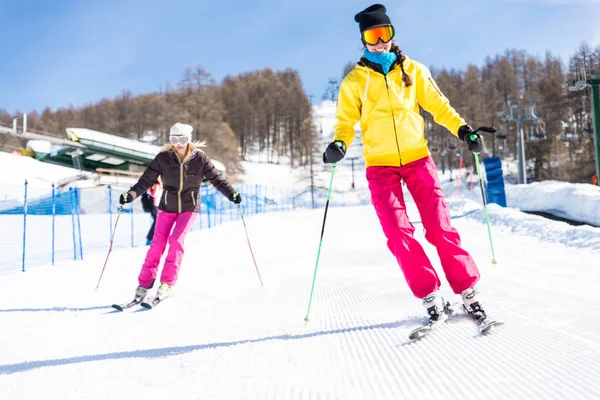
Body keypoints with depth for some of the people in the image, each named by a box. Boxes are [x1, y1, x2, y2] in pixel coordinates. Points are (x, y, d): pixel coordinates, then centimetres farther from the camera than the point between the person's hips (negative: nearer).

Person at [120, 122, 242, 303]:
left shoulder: (200, 158, -10)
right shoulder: (163, 158, -9)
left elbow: (217, 179, -6)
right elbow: (147, 179, -8)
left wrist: (231, 194, -19)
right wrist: (131, 194, -21)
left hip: (189, 207, -1)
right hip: (167, 206, 1)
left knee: (176, 240, -16)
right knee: (158, 243, -5)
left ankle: (167, 284, -9)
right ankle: (144, 284, 4)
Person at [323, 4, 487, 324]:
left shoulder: (413, 70, 9)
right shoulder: (355, 81, 5)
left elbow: (438, 105, 11)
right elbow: (346, 120, 5)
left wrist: (463, 130, -3)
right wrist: (339, 145, -16)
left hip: (417, 159, 1)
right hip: (380, 166, 0)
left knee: (440, 227, -3)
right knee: (399, 234, -9)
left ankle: (468, 291, 7)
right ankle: (431, 297, 1)